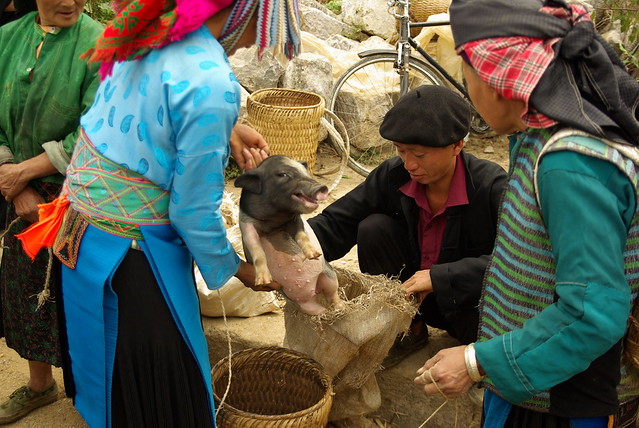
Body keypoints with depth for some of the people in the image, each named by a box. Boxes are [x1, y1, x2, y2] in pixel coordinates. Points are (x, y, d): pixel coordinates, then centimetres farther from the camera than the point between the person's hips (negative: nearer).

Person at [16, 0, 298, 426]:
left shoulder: (152, 34, -1)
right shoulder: (212, 84, -26)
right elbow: (193, 211, -19)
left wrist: (228, 131, 10)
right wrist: (234, 268, -2)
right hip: (132, 259, -8)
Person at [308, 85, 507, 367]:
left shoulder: (492, 186, -24)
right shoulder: (393, 175, -13)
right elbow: (335, 223, -11)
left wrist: (441, 276, -36)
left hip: (469, 300, -4)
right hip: (410, 292, 4)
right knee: (374, 228, -19)